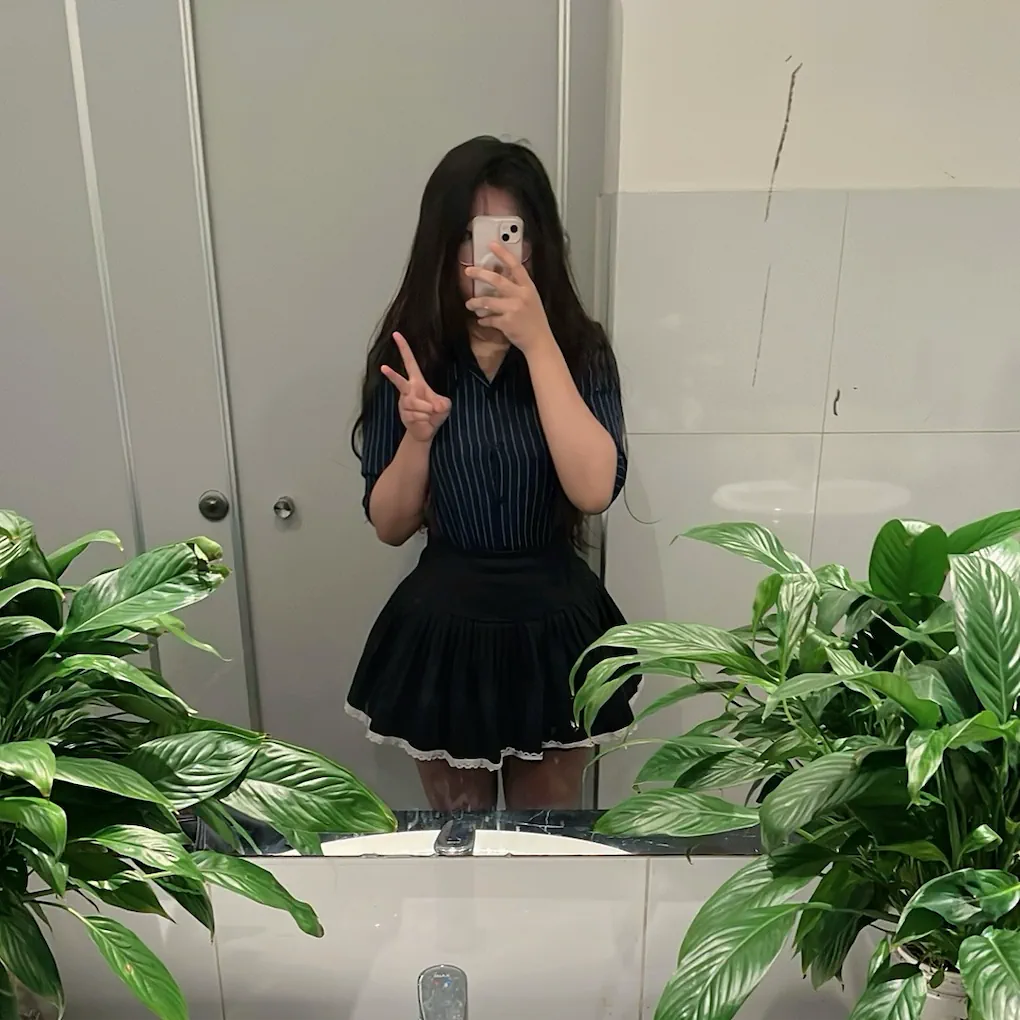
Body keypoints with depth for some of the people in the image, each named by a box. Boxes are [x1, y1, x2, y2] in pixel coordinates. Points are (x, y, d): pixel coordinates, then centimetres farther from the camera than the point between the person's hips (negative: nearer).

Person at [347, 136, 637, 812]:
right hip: (444, 630, 1)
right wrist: (419, 434, -24)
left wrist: (538, 342, -29)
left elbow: (595, 491, -27)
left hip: (554, 629, 0)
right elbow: (390, 526, -5)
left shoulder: (580, 350, -10)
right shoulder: (411, 354, -7)